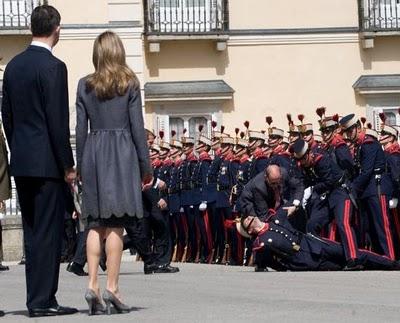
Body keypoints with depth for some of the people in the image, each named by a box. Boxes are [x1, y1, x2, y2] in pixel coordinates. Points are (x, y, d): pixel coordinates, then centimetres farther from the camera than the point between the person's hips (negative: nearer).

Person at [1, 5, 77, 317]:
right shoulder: (53, 67, -13)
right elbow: (58, 121, -15)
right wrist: (68, 165, -9)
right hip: (46, 162, -7)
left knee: (32, 232, 12)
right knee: (48, 231, -3)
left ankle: (37, 297, 15)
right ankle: (42, 300, -2)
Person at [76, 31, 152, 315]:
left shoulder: (85, 85, 6)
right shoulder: (129, 83, -1)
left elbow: (80, 129, 6)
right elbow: (137, 127, -2)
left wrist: (81, 166, 12)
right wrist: (146, 166, 3)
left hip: (93, 153, 3)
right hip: (122, 153, -2)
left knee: (95, 224, 8)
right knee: (116, 226, -2)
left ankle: (92, 285, 0)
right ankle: (112, 287, -4)